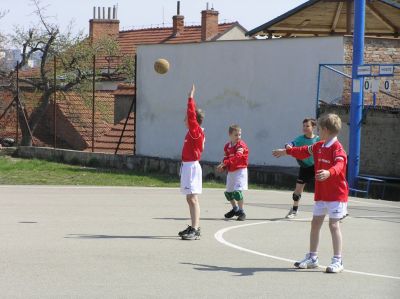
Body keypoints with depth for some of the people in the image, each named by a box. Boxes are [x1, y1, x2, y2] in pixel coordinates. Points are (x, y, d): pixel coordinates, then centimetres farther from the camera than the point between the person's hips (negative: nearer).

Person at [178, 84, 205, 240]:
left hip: (192, 166, -10)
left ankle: (195, 230, -20)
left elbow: (192, 115, -23)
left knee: (193, 198, -14)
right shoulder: (194, 132, 12)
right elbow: (192, 115, 25)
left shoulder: (196, 131, -12)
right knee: (190, 198, 15)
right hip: (187, 166, 10)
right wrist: (191, 99, 27)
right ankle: (194, 227, 21)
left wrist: (191, 98, -20)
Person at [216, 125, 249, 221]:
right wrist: (222, 167, -5)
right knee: (228, 192, 15)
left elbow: (237, 157, -28)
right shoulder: (227, 146, 8)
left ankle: (241, 212, -10)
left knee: (237, 191, -19)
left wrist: (224, 163, -37)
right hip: (231, 172, 8)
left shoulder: (241, 145, -14)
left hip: (240, 170, -8)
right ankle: (235, 209, 37)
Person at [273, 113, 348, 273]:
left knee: (334, 224, -9)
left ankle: (337, 261, -4)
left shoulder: (337, 148, -18)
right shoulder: (319, 146, 9)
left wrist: (329, 172, -57)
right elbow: (304, 151, 28)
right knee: (315, 222, 13)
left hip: (336, 194, -9)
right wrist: (286, 151, 40)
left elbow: (339, 165, -36)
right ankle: (312, 258, 25)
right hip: (321, 194, 9)